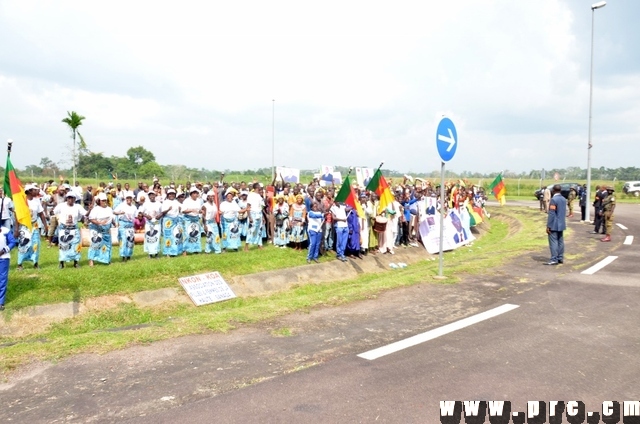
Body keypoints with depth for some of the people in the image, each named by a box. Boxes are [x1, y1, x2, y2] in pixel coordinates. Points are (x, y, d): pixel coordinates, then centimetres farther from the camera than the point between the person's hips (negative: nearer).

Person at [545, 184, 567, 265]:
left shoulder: (553, 199, -17)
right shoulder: (564, 199, 9)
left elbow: (551, 214, -19)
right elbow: (564, 213, 15)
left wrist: (548, 226, -16)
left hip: (554, 225, -9)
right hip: (561, 224, 9)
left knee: (553, 242, -7)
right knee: (560, 241, 12)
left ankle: (554, 259, -7)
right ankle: (560, 258, 17)